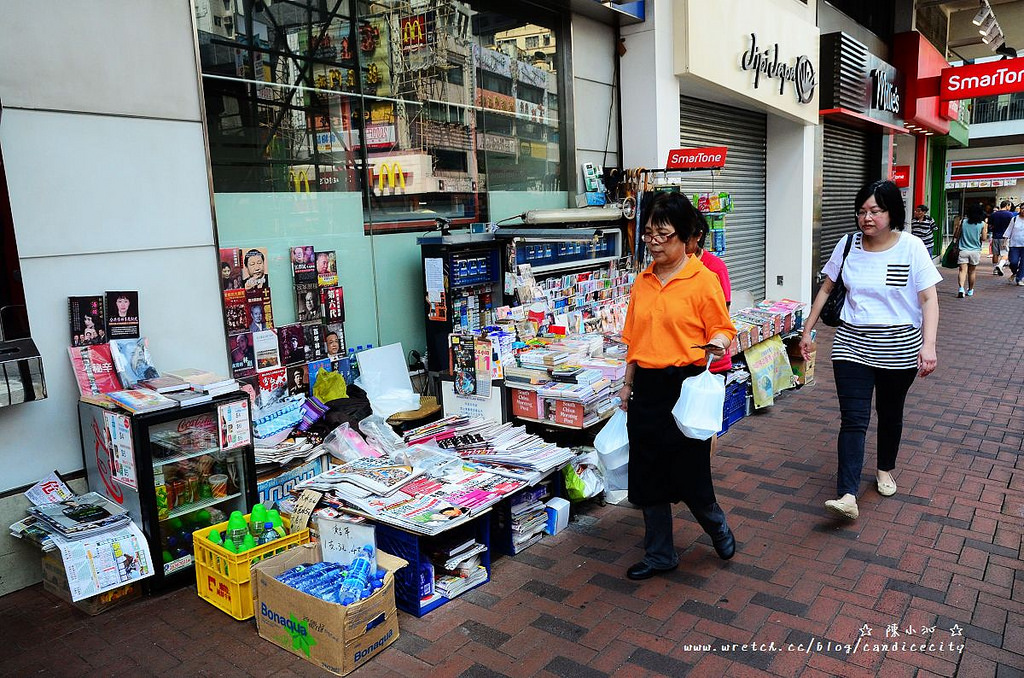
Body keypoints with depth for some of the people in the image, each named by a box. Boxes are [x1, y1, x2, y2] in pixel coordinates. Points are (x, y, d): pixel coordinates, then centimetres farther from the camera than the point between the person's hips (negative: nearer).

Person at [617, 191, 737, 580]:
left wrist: (717, 344, -28)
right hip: (647, 387, 6)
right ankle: (660, 554, 28)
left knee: (689, 475, 3)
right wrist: (629, 384, 15)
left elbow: (723, 329, -5)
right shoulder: (643, 281, 8)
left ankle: (716, 526, 37)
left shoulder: (703, 281, -9)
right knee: (647, 473, 11)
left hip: (686, 384, -6)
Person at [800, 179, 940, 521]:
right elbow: (826, 289, 9)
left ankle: (885, 469, 42)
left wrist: (928, 345, -23)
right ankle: (848, 496, -11)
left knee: (890, 413, 17)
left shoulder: (911, 247, -8)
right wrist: (807, 331, 8)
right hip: (852, 343, 1)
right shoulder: (848, 244, -1)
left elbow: (929, 299, -10)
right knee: (853, 419, -7)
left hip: (899, 347, -1)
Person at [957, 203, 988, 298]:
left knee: (963, 270, -6)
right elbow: (983, 238, 2)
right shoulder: (982, 224, -3)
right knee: (972, 271, 13)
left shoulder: (962, 222, -3)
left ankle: (961, 288, -27)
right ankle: (970, 290, 26)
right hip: (975, 251, 1)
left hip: (963, 250, -1)